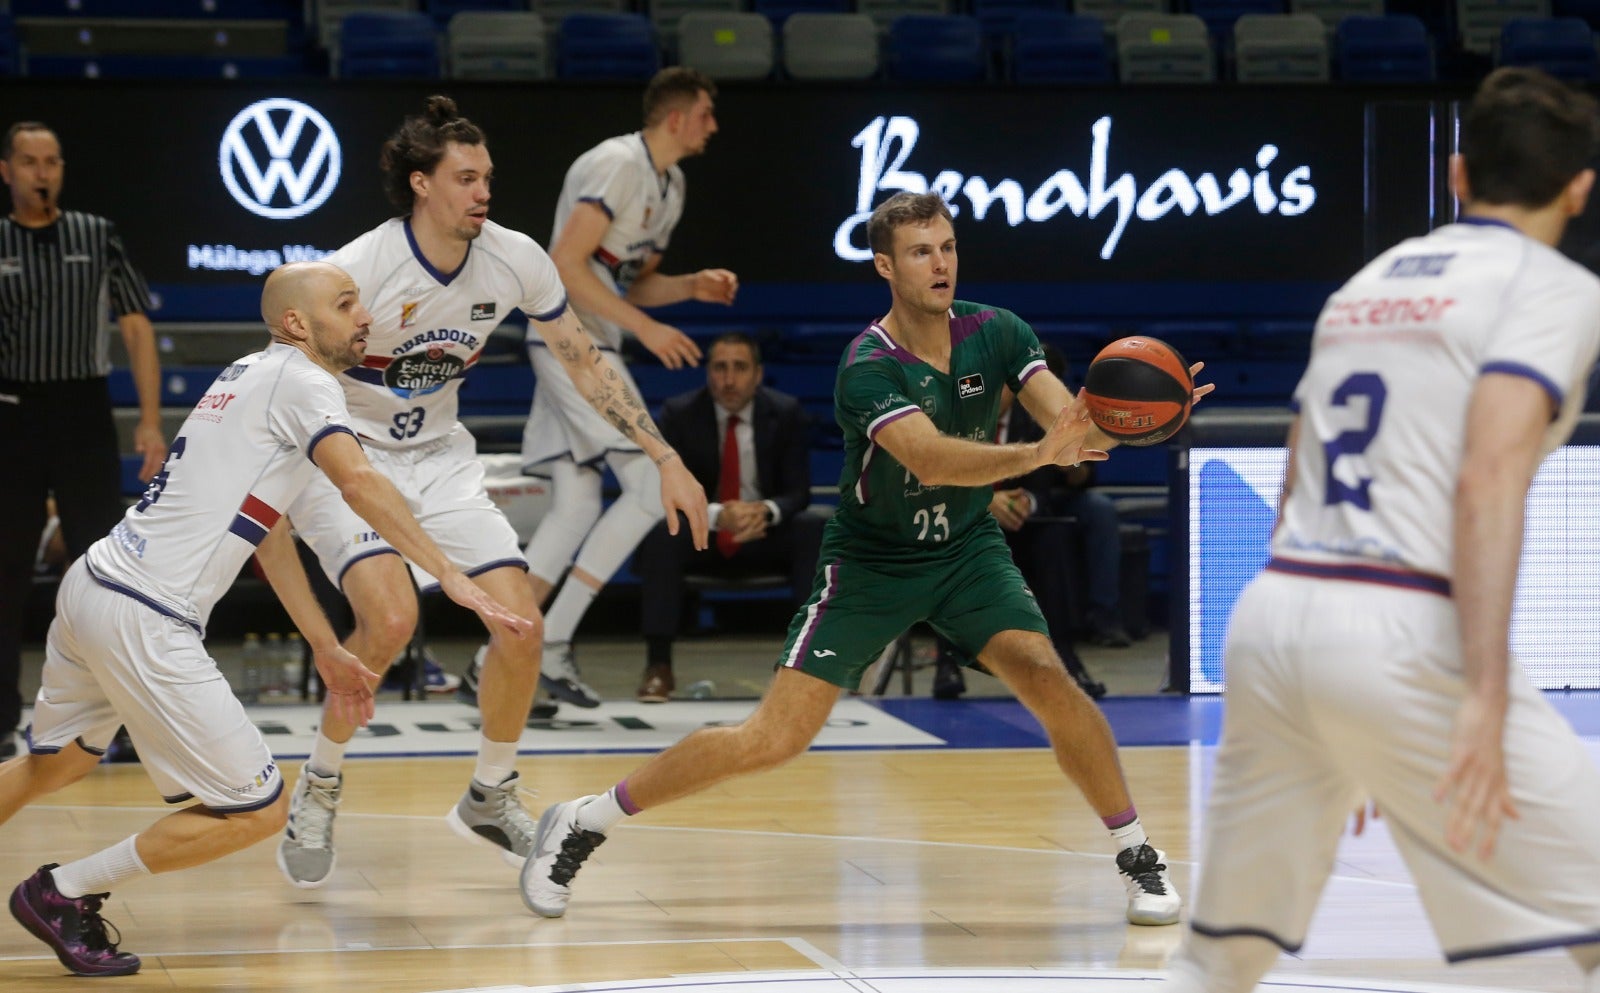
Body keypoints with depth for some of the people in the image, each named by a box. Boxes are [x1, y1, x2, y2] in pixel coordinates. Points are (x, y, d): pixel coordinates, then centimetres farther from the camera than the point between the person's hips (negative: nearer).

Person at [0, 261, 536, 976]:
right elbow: (359, 484, -25)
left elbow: (268, 531, 25)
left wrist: (327, 651, 25)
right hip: (142, 620, -10)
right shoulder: (299, 379, -7)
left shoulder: (251, 375, 21)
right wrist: (453, 579, -29)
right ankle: (64, 893, 5)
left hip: (90, 587, 10)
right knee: (257, 811, -3)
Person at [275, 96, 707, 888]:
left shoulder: (516, 260, -10)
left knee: (520, 622, -7)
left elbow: (584, 363, 4)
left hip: (437, 457, 5)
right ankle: (317, 791, -4)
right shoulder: (357, 270, -24)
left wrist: (666, 459, 1)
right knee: (391, 617, -27)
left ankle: (490, 797, 18)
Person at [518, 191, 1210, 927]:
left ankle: (1138, 856, -1)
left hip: (967, 549, 4)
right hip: (869, 563, -4)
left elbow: (1079, 429, -19)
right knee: (773, 740, -10)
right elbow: (931, 460, -41)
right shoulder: (868, 368, -25)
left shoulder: (996, 334, -12)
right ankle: (582, 823, 4)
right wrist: (1038, 454, -56)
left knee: (1047, 678, -19)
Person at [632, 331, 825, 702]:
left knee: (816, 528, -29)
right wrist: (717, 515, -36)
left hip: (764, 534, 1)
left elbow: (797, 491, -8)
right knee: (660, 532, -34)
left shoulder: (785, 413, -5)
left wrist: (767, 511, -34)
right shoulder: (679, 414, -8)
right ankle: (658, 664, -32)